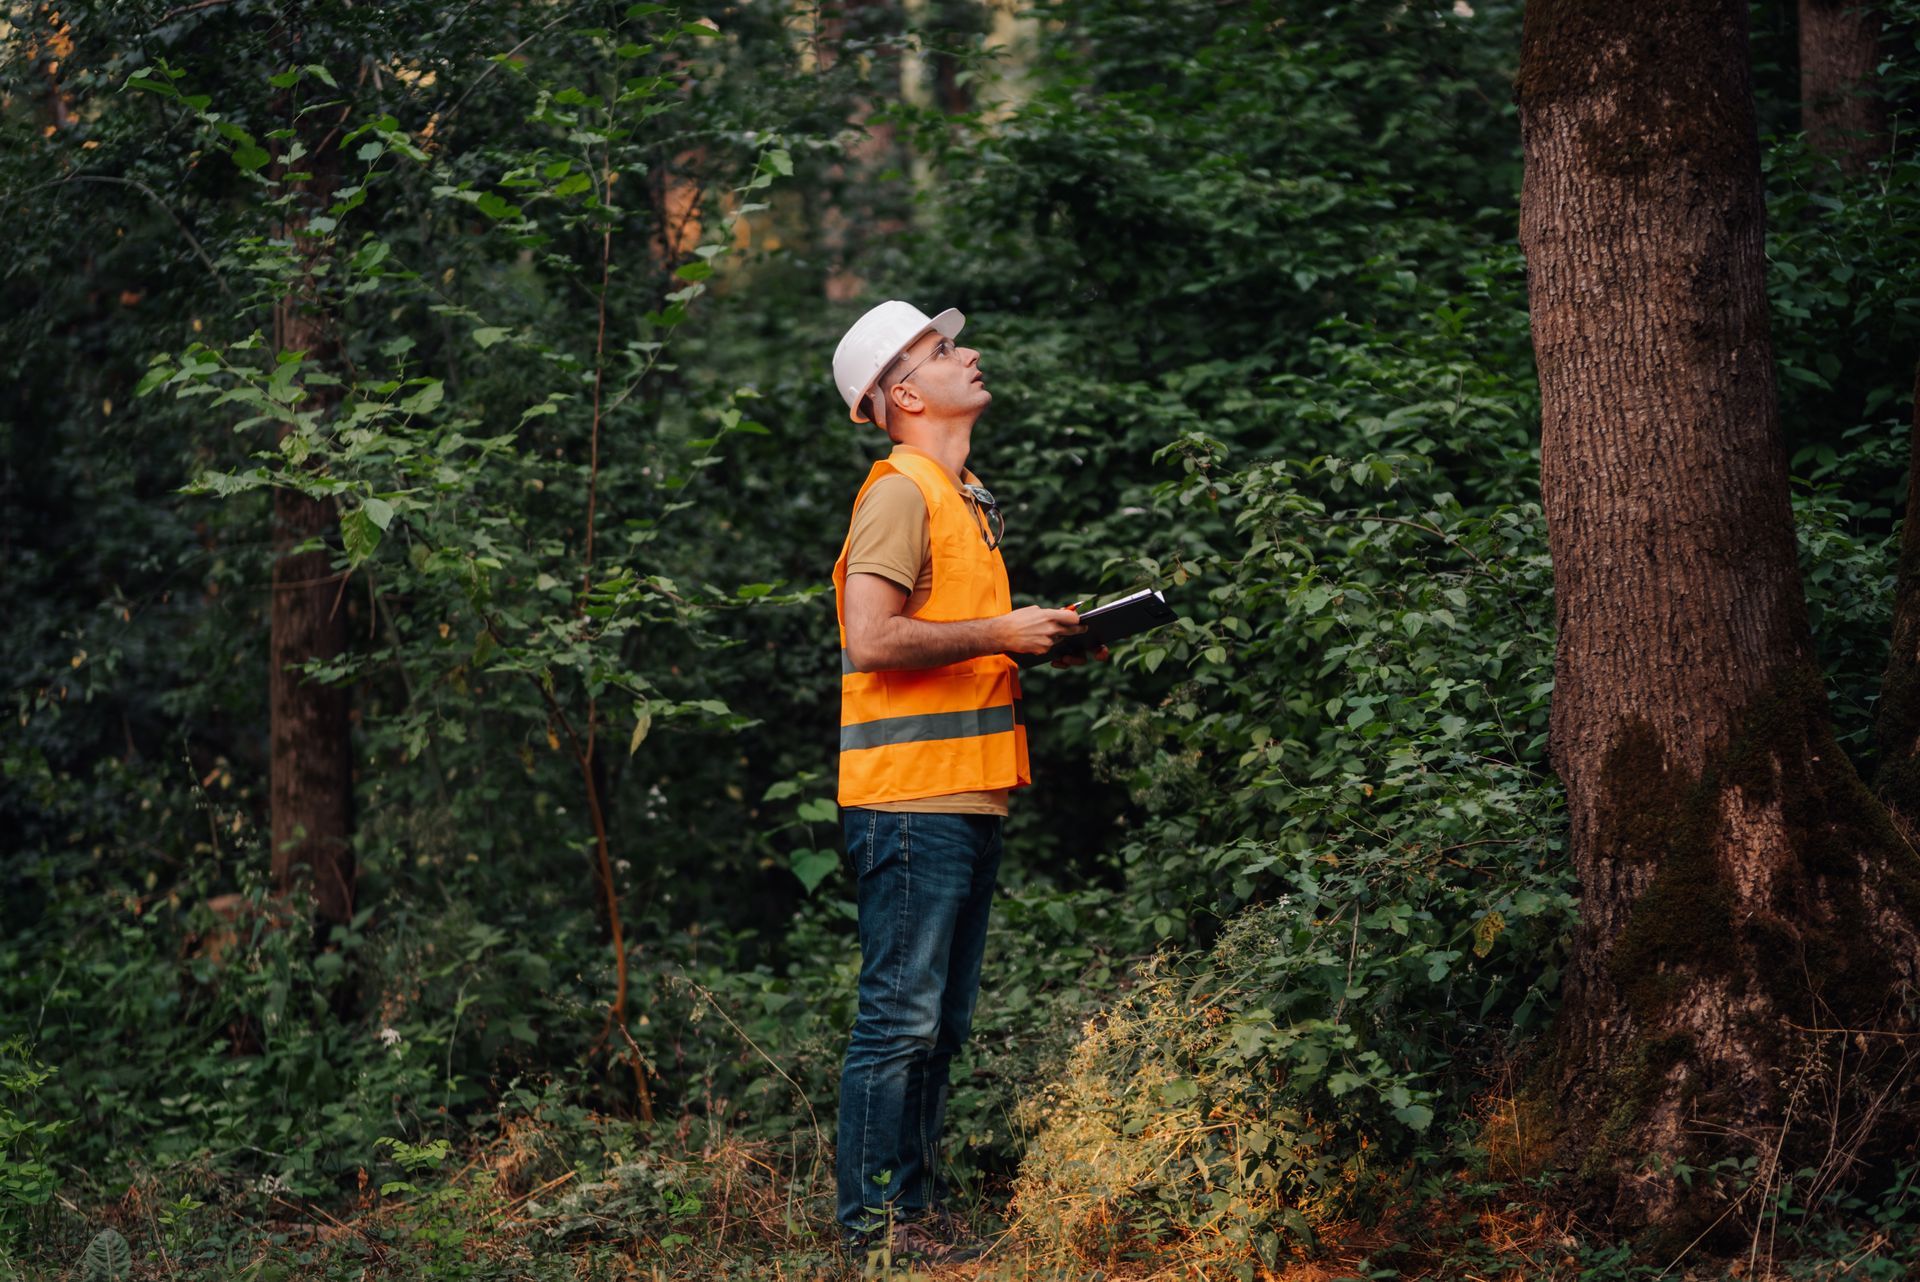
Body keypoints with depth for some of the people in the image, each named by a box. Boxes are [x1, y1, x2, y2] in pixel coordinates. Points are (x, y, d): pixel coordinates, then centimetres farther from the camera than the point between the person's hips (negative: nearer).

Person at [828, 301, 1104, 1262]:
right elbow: (872, 640, -21)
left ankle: (916, 1208, 19)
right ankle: (874, 1220, 0)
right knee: (900, 1018, -6)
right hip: (913, 795, -10)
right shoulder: (900, 495, -11)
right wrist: (1000, 632, -16)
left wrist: (1040, 642, 12)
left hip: (966, 795, 10)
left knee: (940, 1024, 13)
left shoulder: (964, 497, 20)